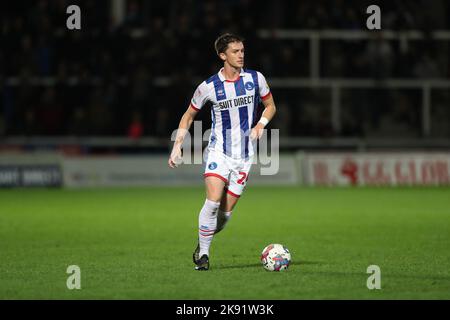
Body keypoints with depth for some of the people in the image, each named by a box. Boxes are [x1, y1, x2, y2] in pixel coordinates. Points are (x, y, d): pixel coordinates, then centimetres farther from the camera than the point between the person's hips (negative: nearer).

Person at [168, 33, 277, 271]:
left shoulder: (256, 79, 0)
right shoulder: (209, 87, -5)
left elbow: (270, 106, 15)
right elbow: (188, 116, 7)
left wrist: (260, 125, -5)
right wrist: (177, 146, -2)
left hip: (244, 156, 2)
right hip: (218, 151, -2)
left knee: (226, 211, -1)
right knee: (213, 201, -21)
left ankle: (203, 243, 24)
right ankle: (203, 253, -7)